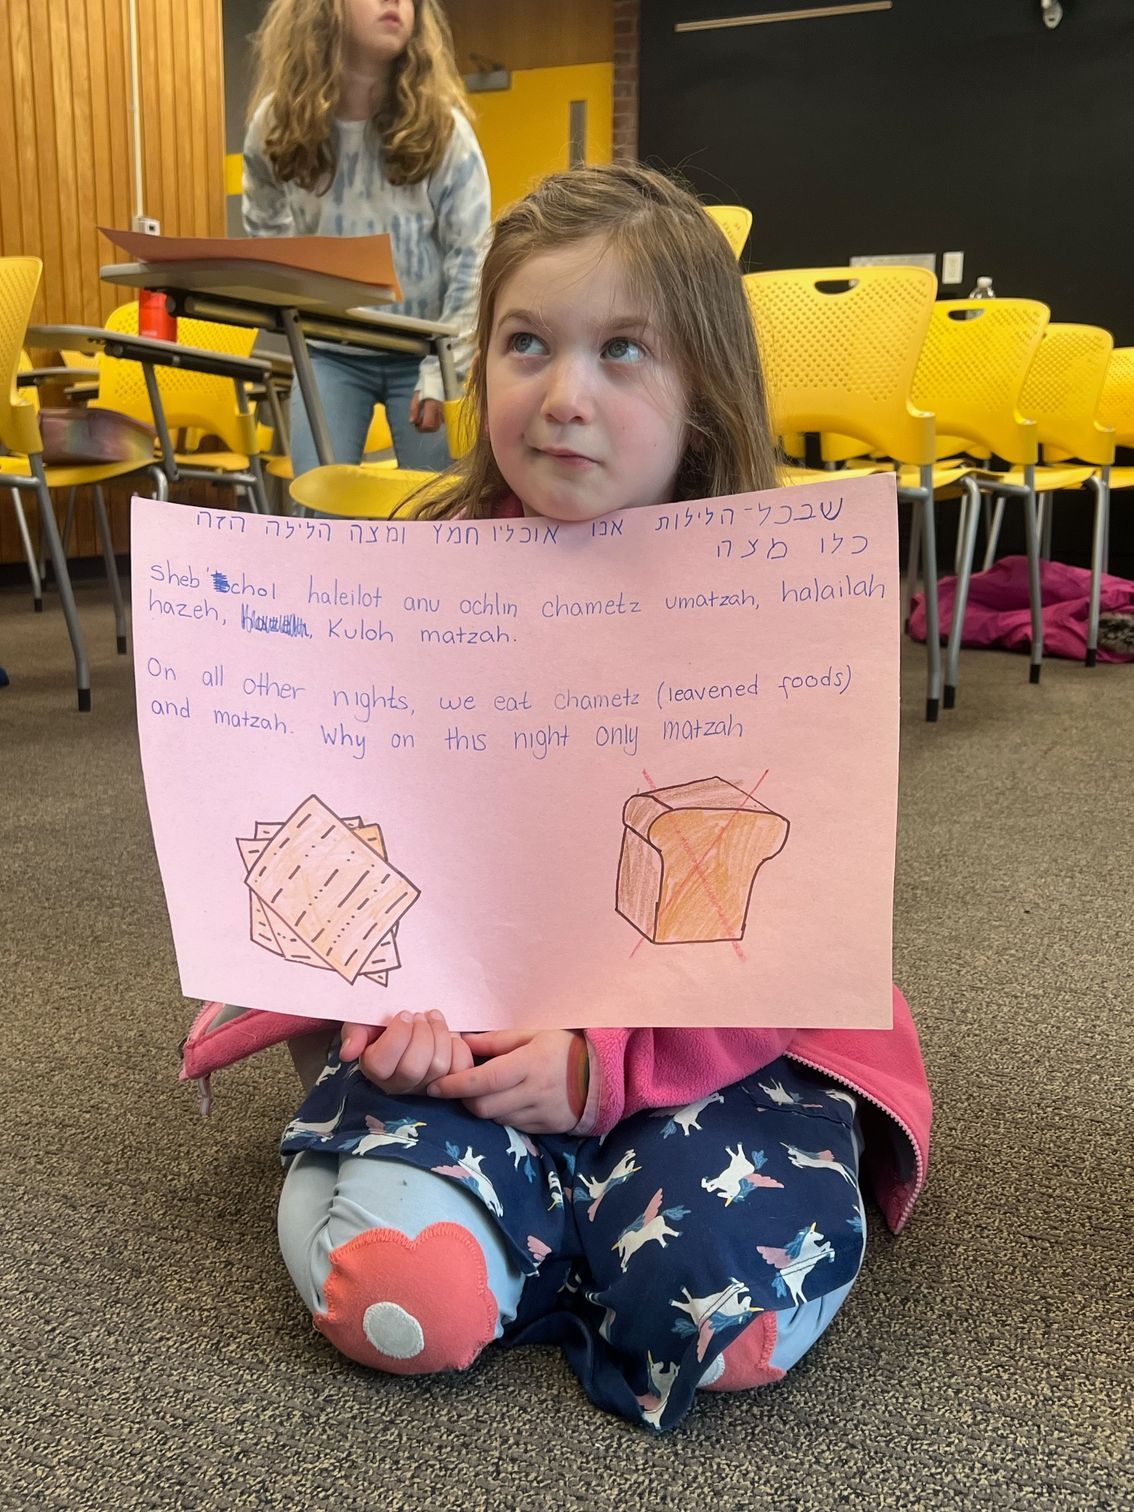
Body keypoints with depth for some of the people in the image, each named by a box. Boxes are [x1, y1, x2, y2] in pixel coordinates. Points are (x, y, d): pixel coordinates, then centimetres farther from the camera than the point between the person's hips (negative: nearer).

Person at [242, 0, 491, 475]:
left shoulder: (442, 128, -13)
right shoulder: (274, 124, -6)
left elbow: (472, 261, -12)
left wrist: (442, 373, -16)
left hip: (420, 351, -1)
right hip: (328, 353, 2)